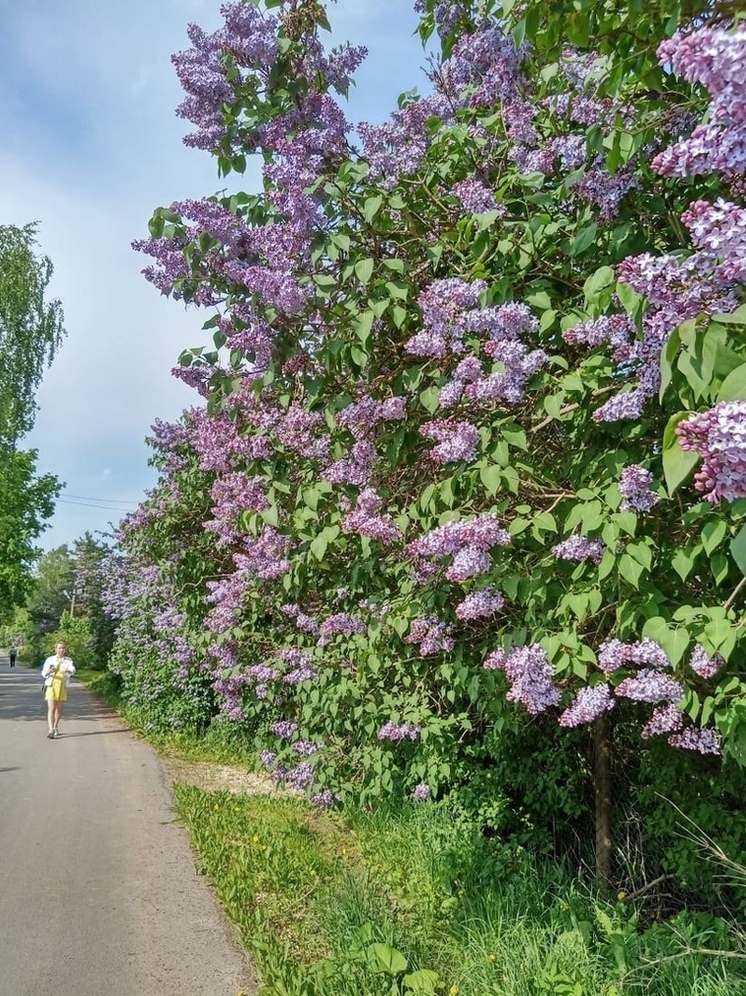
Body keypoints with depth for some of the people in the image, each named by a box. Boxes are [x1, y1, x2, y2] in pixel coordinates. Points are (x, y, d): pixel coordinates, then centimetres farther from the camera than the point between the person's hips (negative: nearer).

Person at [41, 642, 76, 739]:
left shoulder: (68, 660, 5)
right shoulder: (50, 660, 0)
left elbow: (73, 670, -12)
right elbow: (43, 673, -5)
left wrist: (68, 671, -35)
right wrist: (49, 672, -28)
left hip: (63, 687, 3)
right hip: (51, 685, -3)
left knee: (59, 709, 12)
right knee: (51, 709, -12)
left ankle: (56, 727, 32)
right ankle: (51, 730, -20)